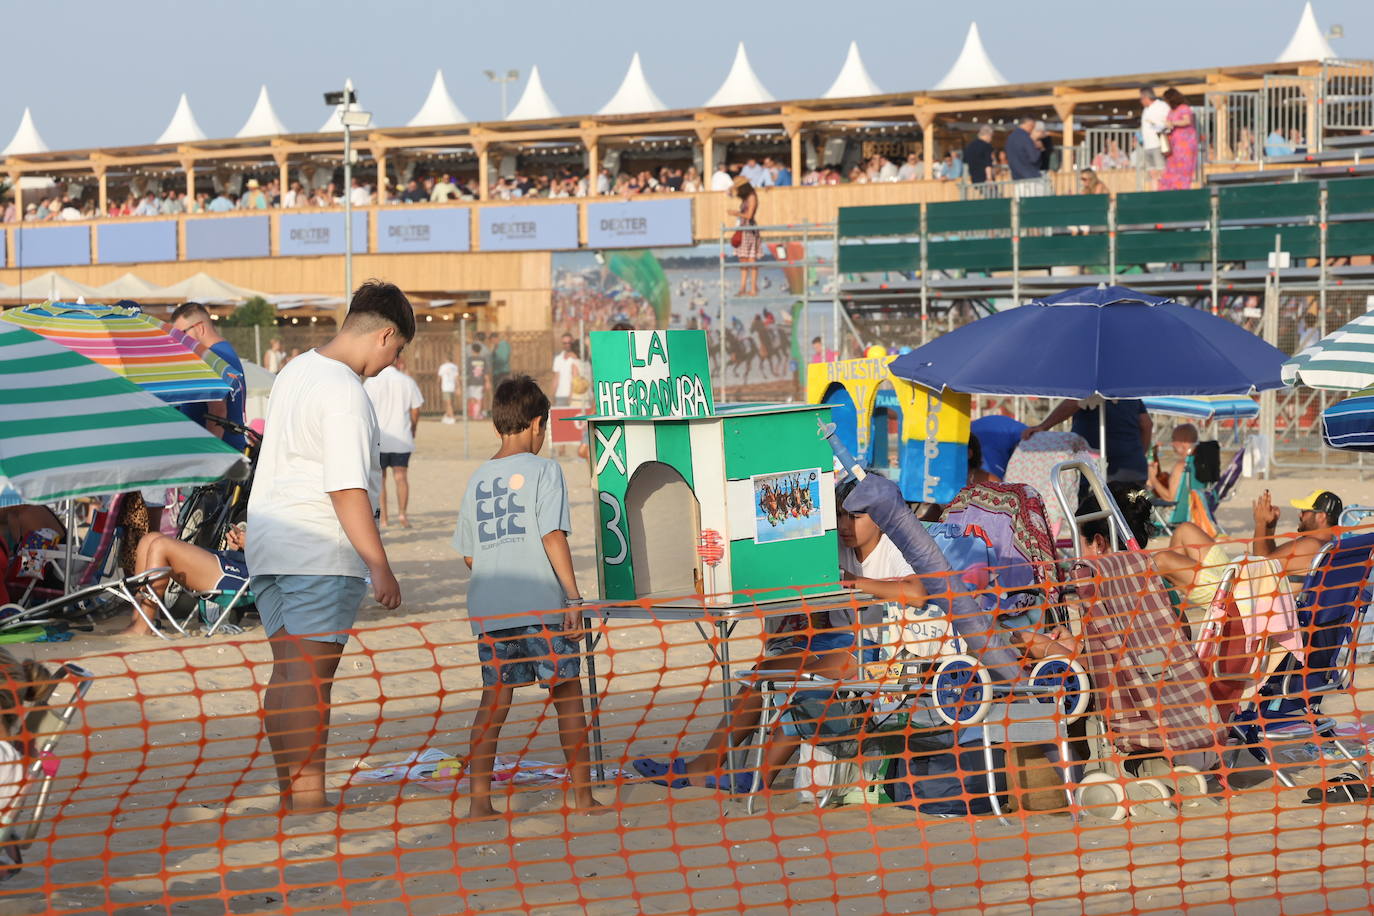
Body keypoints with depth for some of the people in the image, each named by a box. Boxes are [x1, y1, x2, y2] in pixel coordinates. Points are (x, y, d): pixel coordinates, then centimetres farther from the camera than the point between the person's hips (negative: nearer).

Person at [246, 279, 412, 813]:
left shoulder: (295, 371, 13)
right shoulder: (344, 392, -16)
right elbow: (347, 490, -21)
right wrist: (379, 566, -19)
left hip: (268, 541, 9)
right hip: (320, 551, -9)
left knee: (287, 671, 12)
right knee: (311, 676, -8)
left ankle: (291, 796, 18)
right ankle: (308, 800, -8)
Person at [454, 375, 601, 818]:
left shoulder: (478, 479, 12)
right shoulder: (542, 470, -3)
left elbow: (469, 555, 14)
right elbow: (553, 537, -12)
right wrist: (574, 597, -11)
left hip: (489, 611, 5)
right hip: (541, 606, -4)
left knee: (493, 699, 7)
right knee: (567, 696, 6)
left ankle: (479, 798, 0)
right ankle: (583, 795, 11)